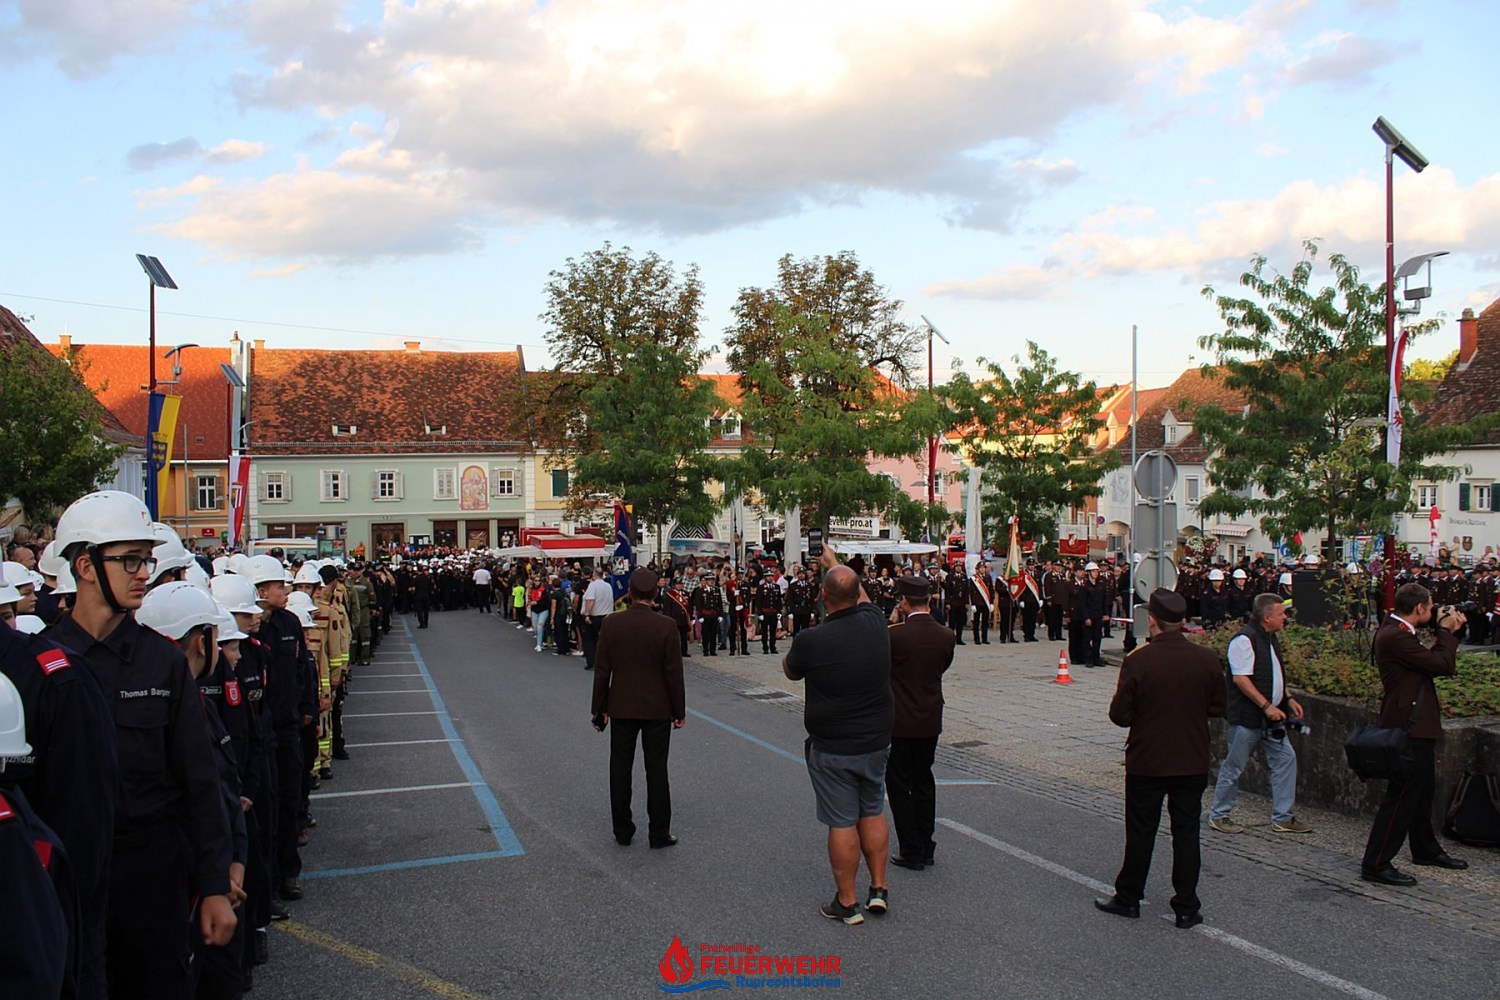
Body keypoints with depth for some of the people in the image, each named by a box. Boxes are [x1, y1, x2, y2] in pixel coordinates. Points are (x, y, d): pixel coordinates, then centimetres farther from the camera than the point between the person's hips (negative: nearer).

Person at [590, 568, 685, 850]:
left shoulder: (611, 624, -7)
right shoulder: (666, 626, -13)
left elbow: (602, 670, -3)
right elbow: (674, 673, -9)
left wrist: (600, 708, 7)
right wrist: (679, 711, 2)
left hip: (621, 708, 2)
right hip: (657, 709, -2)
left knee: (620, 770, 12)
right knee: (656, 771, 6)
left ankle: (622, 831, 19)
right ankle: (659, 834, 11)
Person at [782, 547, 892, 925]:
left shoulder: (811, 640, -20)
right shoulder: (875, 624, -8)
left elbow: (790, 671, 2)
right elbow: (863, 598, 17)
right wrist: (835, 563, 31)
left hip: (832, 748, -4)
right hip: (876, 742, 5)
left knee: (842, 823, 4)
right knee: (872, 813, 19)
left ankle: (847, 903, 14)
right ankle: (879, 889, 26)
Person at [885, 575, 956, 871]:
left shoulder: (894, 634, -19)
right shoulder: (947, 636, -5)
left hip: (899, 721, -5)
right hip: (931, 721, 5)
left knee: (899, 785, 6)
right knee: (923, 782, 18)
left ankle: (911, 851, 8)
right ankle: (926, 847, 25)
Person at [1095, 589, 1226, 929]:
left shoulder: (1137, 661, -16)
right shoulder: (1207, 659, -8)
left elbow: (1120, 715, -12)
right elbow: (1218, 708, 3)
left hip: (1146, 763, -2)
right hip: (1192, 763, 2)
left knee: (1140, 834, 10)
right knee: (1186, 833, 11)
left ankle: (1128, 898, 23)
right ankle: (1187, 908, 16)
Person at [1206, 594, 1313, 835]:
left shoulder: (1270, 638, 13)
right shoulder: (1245, 640, -18)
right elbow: (1240, 678, -23)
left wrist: (1288, 698, 14)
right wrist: (1266, 705, -22)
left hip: (1270, 719, 9)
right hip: (1247, 717, -9)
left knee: (1285, 759, 6)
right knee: (1234, 766, 1)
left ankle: (1283, 817, 14)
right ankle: (1218, 815, 15)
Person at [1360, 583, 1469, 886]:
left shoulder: (1396, 632, 12)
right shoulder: (1395, 636, -22)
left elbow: (1437, 664, 16)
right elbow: (1441, 664, -22)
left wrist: (1449, 632, 9)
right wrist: (1447, 630, -8)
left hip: (1415, 725, 11)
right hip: (1410, 727, -11)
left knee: (1422, 788, 23)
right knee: (1402, 795, -7)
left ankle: (1425, 849, 39)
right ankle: (1376, 864, -3)